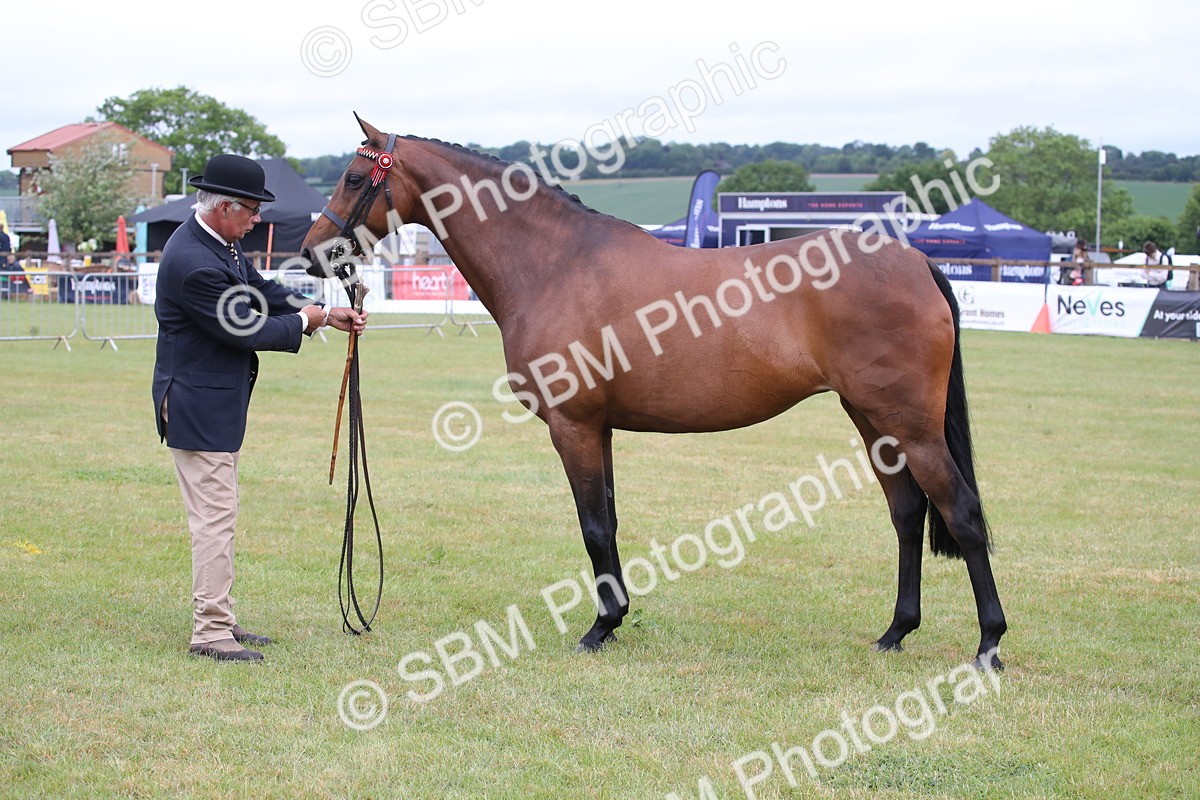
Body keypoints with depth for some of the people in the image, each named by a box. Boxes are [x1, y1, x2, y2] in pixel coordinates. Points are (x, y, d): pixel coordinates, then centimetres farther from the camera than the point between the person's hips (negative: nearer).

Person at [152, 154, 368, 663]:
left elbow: (261, 291, 16)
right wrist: (303, 321, -6)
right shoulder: (195, 264, -26)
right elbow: (244, 330, -21)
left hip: (217, 405, 11)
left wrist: (327, 313, 6)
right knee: (215, 520, -6)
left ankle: (217, 620, 26)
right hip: (199, 407, -11)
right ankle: (210, 632, -1)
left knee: (217, 519, 17)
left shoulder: (218, 244, 6)